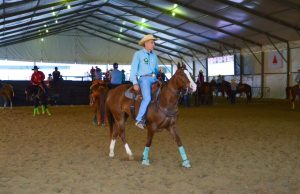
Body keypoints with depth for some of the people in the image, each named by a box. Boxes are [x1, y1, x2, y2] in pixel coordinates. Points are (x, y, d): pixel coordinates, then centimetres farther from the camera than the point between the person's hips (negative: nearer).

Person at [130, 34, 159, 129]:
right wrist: (135, 83, -12)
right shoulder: (138, 54, 2)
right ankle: (139, 120, -21)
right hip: (144, 78, -6)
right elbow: (133, 69, -3)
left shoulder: (154, 55, 18)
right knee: (147, 98, -28)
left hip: (154, 79, 7)